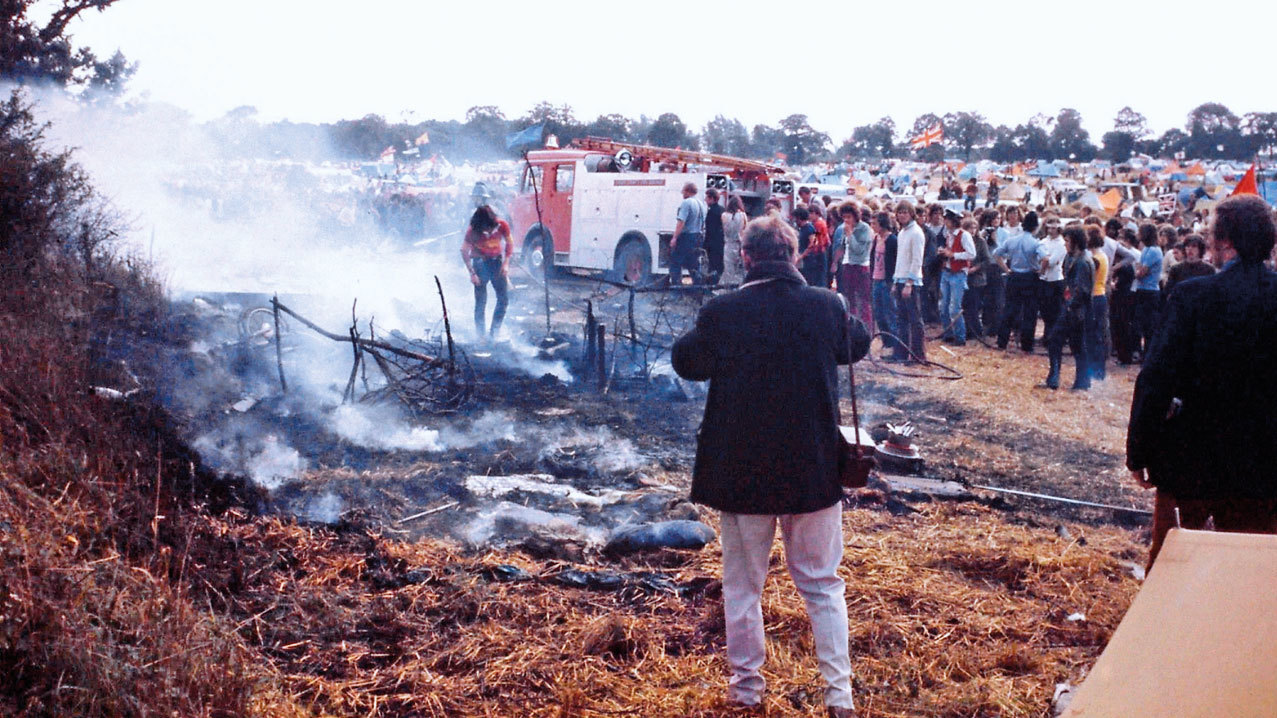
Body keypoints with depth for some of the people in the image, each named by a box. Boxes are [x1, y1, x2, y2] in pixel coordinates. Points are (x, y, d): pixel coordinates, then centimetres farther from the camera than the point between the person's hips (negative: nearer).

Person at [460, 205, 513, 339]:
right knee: (481, 301, -6)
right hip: (480, 262, -3)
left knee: (504, 298, 2)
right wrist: (472, 273, -16)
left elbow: (509, 244, -1)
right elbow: (464, 252, -12)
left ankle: (494, 332, 12)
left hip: (496, 260, 3)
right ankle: (480, 335, 2)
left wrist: (506, 263, -9)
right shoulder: (473, 232, -22)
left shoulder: (502, 226, -16)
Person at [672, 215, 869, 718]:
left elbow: (687, 363, 3)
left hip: (742, 469, -1)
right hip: (814, 469, 2)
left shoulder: (722, 313, -14)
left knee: (743, 586, 15)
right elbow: (858, 344, 14)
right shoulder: (828, 307, -8)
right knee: (822, 585, 15)